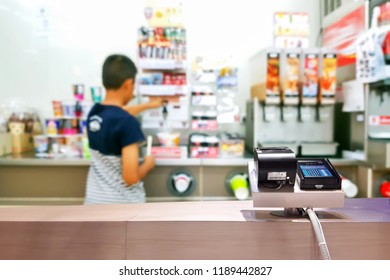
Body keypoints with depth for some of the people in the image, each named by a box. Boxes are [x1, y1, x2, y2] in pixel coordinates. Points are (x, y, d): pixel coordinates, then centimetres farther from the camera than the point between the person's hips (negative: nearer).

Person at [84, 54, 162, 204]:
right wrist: (148, 164, -4)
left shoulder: (94, 112, 0)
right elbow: (131, 177, -25)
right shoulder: (127, 123, -23)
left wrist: (148, 105, 37)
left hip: (94, 201, 7)